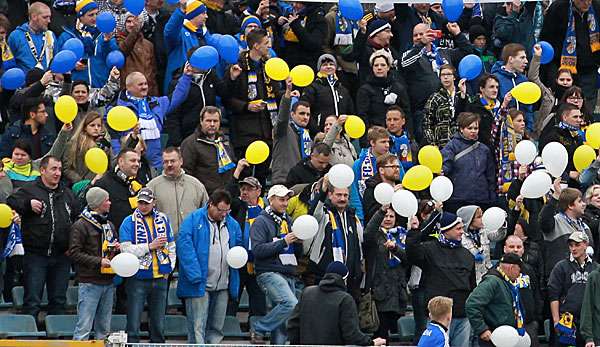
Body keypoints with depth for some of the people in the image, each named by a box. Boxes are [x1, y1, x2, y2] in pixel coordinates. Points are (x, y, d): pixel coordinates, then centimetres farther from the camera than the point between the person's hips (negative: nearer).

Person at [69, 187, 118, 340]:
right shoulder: (81, 225, -5)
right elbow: (74, 253, -12)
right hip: (90, 282, -7)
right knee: (84, 328, -10)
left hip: (108, 282, 7)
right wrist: (99, 261, -17)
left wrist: (117, 248, 5)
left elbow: (117, 248, 30)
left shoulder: (109, 225, 18)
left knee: (104, 328, 9)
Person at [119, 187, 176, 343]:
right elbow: (126, 249, -14)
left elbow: (172, 246, 16)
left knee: (158, 324, 11)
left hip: (160, 278, 4)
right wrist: (150, 246, -16)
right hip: (137, 279, -4)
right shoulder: (129, 222, -3)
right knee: (134, 324, -4)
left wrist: (169, 268, 5)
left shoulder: (163, 219, 9)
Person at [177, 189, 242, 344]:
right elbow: (184, 245, -14)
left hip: (223, 286, 6)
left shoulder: (232, 224, 12)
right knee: (197, 327, -8)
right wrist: (195, 275, -22)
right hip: (200, 285, -6)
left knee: (217, 328, 11)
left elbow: (239, 245, 24)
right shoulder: (193, 219, -6)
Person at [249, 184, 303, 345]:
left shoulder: (287, 221, 20)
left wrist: (297, 242, -1)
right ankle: (258, 329, -10)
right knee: (291, 304, -25)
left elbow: (298, 253, 22)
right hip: (270, 273, -7)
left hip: (290, 275, 7)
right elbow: (257, 250, -13)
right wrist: (283, 242, -15)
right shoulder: (261, 222, -1)